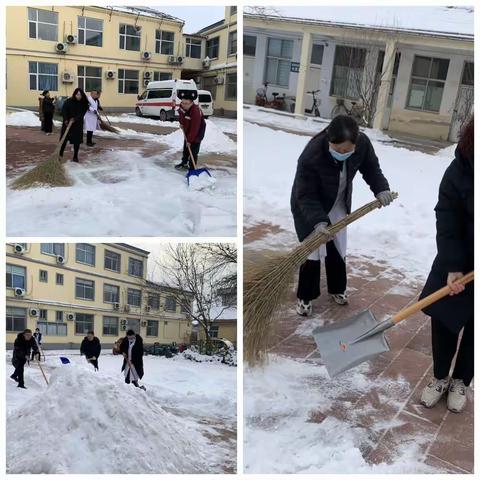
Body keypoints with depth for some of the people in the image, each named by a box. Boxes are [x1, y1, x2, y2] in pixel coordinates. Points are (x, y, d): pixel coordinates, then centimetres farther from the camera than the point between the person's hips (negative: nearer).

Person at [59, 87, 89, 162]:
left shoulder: (84, 104, -6)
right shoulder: (68, 101, -9)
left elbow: (82, 114, -13)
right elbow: (63, 110, -12)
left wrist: (74, 119, -26)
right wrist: (66, 120, -26)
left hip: (78, 124, 1)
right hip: (67, 122, -1)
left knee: (77, 140, 2)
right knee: (64, 139, -1)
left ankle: (75, 156, 12)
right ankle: (60, 155, 9)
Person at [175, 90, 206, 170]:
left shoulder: (196, 111, -38)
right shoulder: (182, 106, -17)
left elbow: (194, 129, -33)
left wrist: (190, 140, -28)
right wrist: (181, 123, 3)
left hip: (198, 131, -8)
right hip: (187, 130, 8)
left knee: (194, 150, -8)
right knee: (185, 148, 20)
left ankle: (192, 168, 2)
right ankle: (184, 163, 38)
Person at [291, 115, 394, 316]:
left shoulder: (363, 143, -25)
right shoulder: (310, 156, -39)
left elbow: (371, 167, -4)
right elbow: (305, 195, -31)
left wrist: (381, 188, -19)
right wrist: (318, 221, -42)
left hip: (338, 206, 5)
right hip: (308, 208, -5)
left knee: (337, 249, 14)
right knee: (312, 251, -4)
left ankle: (337, 288, 35)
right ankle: (305, 296, 14)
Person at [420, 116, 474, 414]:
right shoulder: (460, 171, -15)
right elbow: (448, 221, -13)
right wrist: (453, 267, -20)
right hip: (461, 261, 1)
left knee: (472, 327, 11)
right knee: (444, 318, 7)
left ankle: (461, 381, 33)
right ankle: (440, 377, 29)